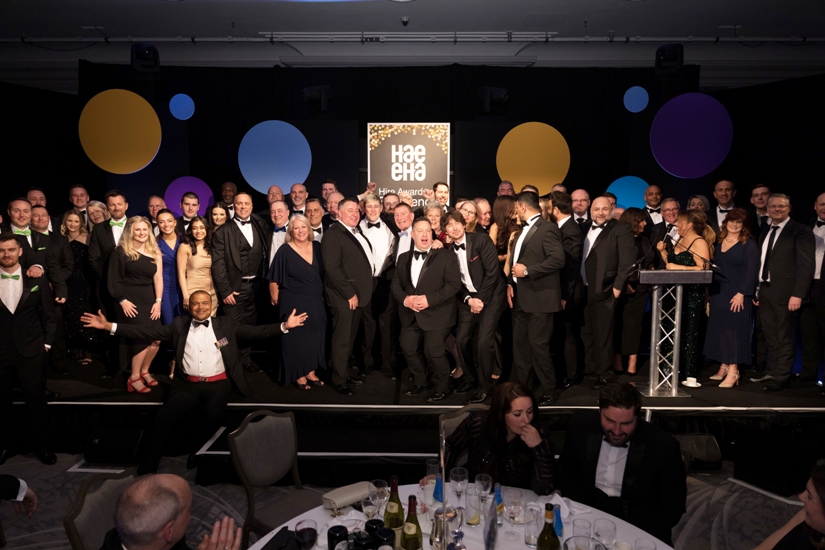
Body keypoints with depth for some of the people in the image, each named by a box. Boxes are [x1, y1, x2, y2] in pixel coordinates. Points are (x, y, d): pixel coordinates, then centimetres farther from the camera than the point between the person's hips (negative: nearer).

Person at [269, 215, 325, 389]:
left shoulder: (317, 247, 2)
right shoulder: (285, 251, -10)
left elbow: (324, 273, 11)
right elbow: (274, 280, -5)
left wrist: (322, 295, 11)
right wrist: (276, 299, -4)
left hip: (316, 303, 4)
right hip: (293, 303, -4)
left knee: (314, 337, 11)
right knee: (295, 338, 4)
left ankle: (310, 371, 25)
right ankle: (298, 375, 17)